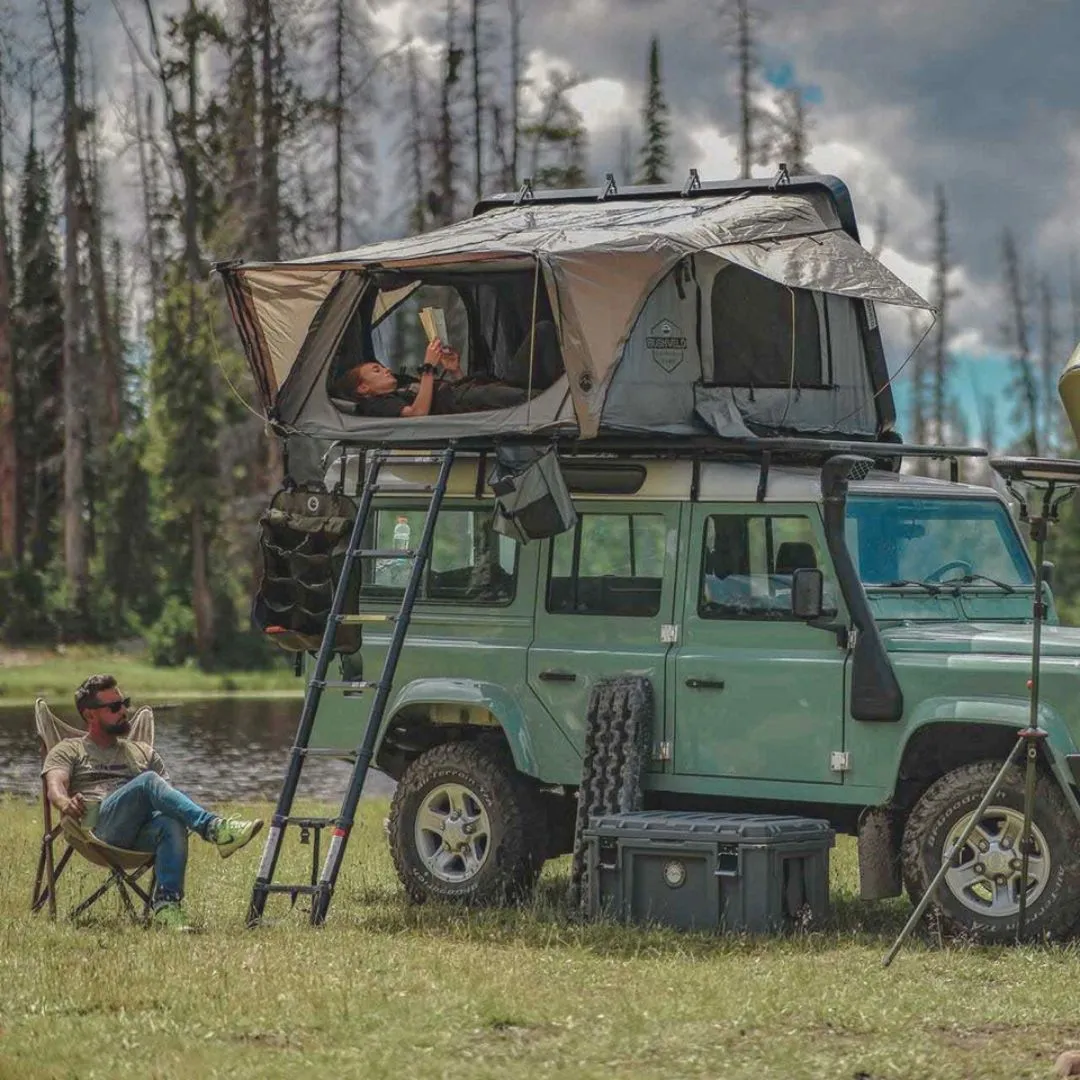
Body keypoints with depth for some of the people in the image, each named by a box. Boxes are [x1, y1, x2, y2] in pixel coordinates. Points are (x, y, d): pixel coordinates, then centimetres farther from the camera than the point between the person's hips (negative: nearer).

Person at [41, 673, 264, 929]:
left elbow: (167, 794, 21)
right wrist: (66, 802, -25)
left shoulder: (143, 752, 32)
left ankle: (167, 903, -45)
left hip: (141, 836, 4)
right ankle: (214, 829, -47)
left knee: (172, 824, -35)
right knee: (148, 782, -31)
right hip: (99, 826, -3)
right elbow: (55, 786, 1)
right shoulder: (68, 751, 22)